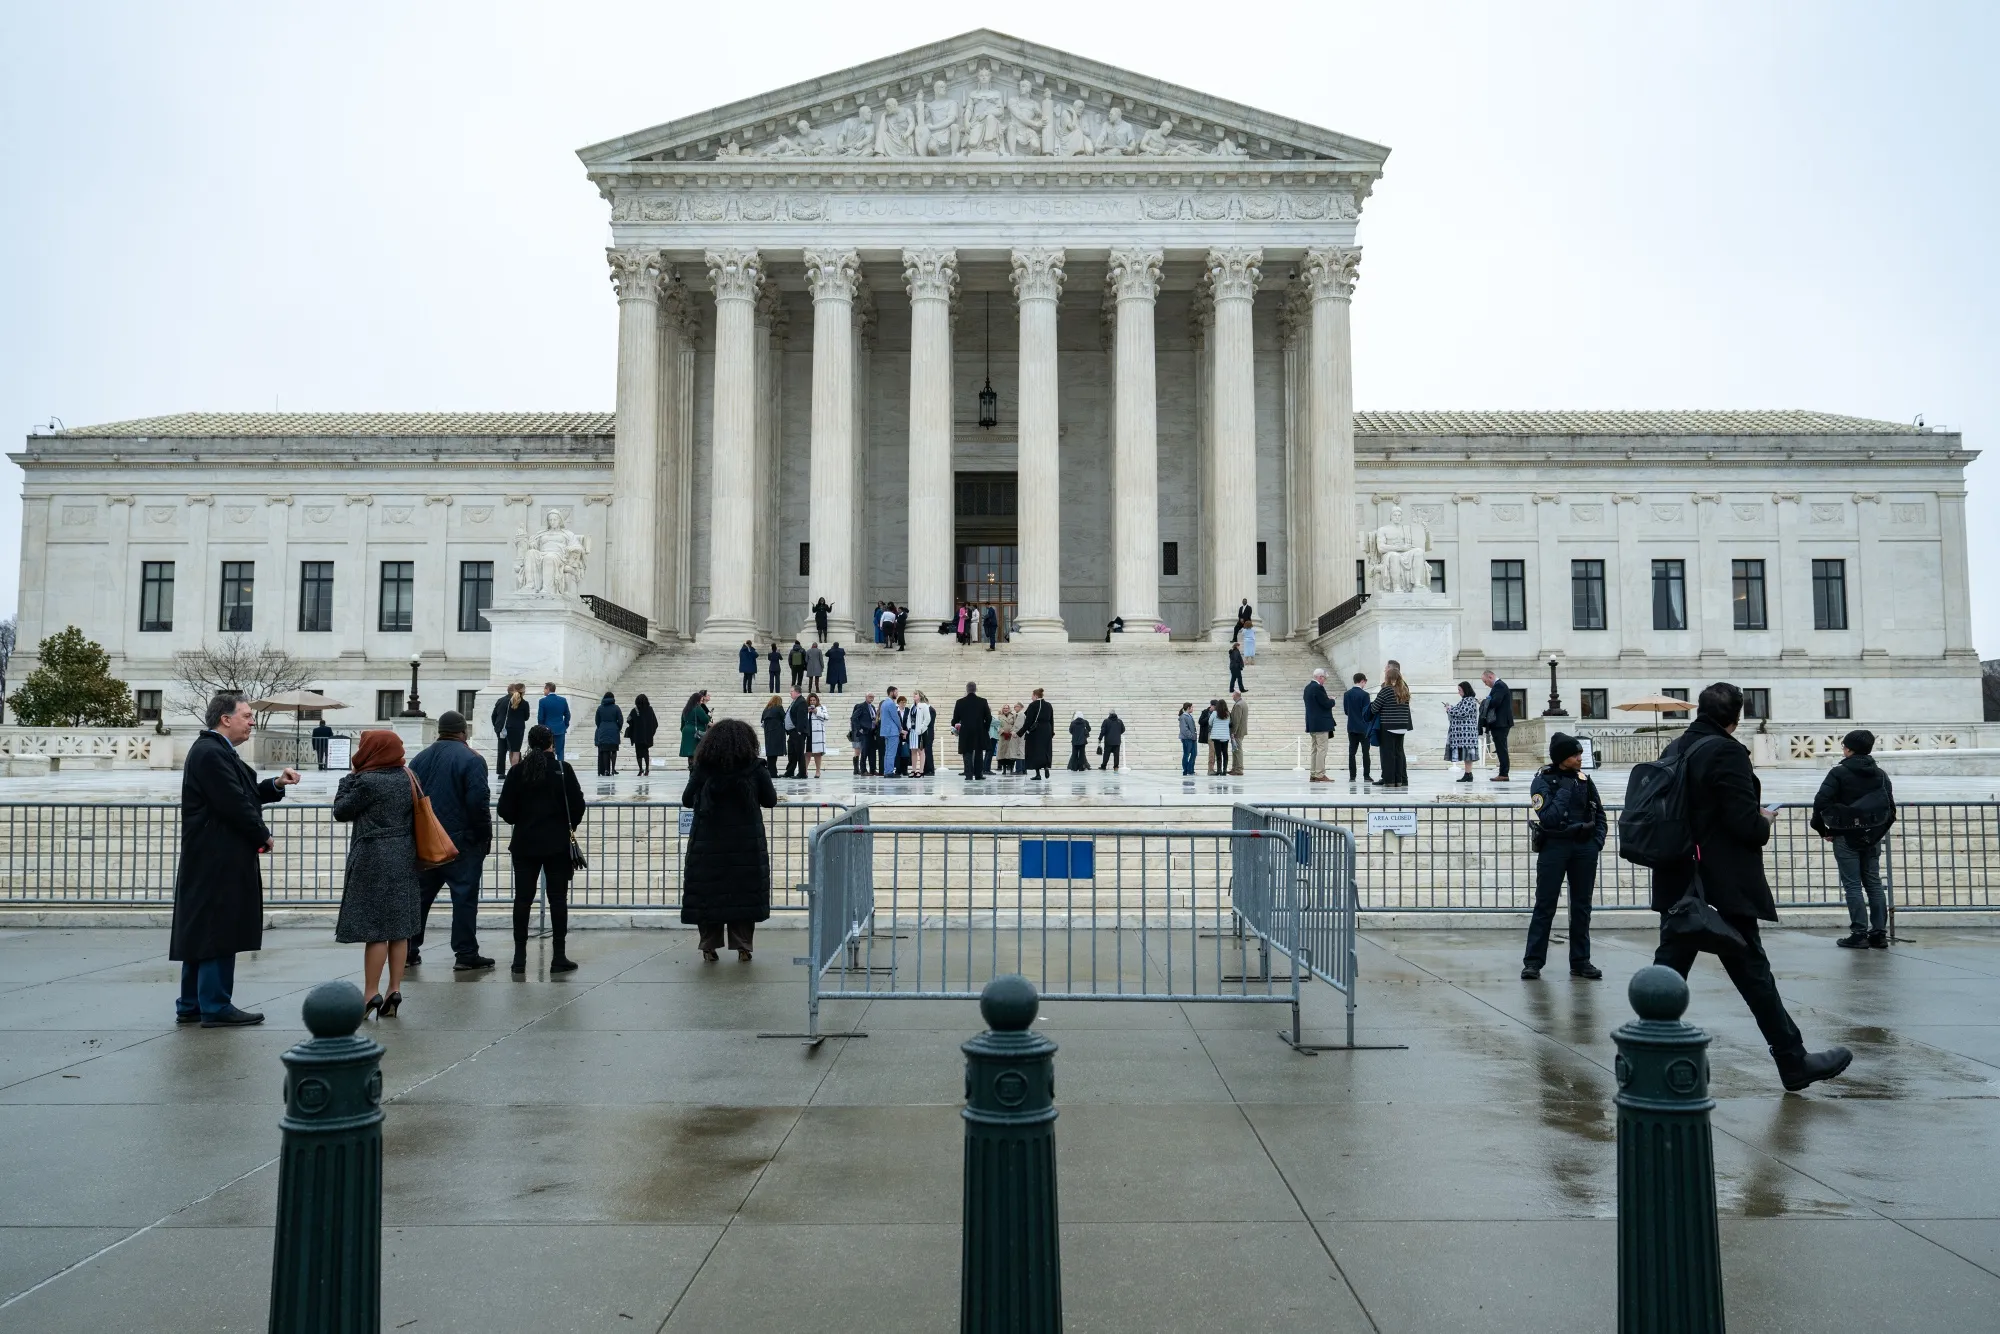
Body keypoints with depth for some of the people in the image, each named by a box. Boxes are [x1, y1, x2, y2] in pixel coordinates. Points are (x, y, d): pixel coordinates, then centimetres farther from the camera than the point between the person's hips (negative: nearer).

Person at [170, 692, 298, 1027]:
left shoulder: (217, 751, 17)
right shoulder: (210, 753, -17)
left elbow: (242, 793, 19)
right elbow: (234, 803, -21)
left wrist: (276, 784, 5)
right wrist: (263, 836, -10)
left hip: (210, 860, 11)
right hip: (218, 860, -11)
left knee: (202, 931, 15)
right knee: (219, 932, -5)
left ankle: (191, 1005, 22)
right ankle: (215, 1008, 0)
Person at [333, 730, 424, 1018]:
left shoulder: (367, 781, -13)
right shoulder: (406, 777, 8)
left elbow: (341, 812, -4)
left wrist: (347, 780, 5)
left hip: (373, 861, -7)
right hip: (404, 860, 7)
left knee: (374, 929, -3)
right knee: (398, 928, 8)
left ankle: (371, 993, 0)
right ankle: (395, 990, 10)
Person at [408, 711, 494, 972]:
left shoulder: (420, 758, 9)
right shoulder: (470, 759, -11)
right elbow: (479, 801, -16)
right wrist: (485, 834, -6)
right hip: (462, 841, -6)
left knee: (419, 894, 14)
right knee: (464, 896, -2)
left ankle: (408, 951, 17)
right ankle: (466, 955, -2)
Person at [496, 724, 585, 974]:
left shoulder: (518, 771, -2)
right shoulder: (562, 769, -8)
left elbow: (505, 809, -2)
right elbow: (577, 804, -8)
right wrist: (571, 826, 11)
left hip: (525, 843, 2)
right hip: (558, 843, -2)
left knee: (523, 898, 7)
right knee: (558, 898, 3)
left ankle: (520, 957, 8)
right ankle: (559, 957, 4)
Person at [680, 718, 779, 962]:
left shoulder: (702, 768, -5)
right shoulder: (755, 768, -5)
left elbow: (687, 800, 2)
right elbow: (770, 801, 2)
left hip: (708, 841, 0)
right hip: (747, 842, 0)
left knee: (708, 892, 8)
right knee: (744, 892, 8)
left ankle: (709, 947, 12)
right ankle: (743, 946, 9)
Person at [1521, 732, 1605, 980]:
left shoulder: (1584, 780, 5)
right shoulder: (1543, 781, -8)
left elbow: (1599, 813, 12)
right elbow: (1548, 818, -20)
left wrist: (1597, 841, 0)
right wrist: (1564, 791, -16)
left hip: (1584, 848, 4)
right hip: (1554, 847, -4)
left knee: (1582, 906, 10)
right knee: (1545, 906, -2)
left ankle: (1580, 961, 19)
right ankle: (1533, 962, 3)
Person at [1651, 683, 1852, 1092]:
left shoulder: (1674, 750, 8)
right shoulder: (1726, 753, -15)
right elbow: (1746, 824, -19)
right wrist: (1765, 821, 4)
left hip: (1677, 886, 7)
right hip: (1722, 889, -7)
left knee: (1668, 970, 8)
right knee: (1753, 975, 4)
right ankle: (1794, 1062, 17)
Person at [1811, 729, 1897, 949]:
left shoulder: (1839, 773, -10)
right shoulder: (1880, 774, 8)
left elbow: (1821, 801, -16)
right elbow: (1891, 807, 10)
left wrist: (1822, 829, -5)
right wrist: (1881, 830, 16)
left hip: (1846, 837, -5)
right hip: (1872, 837, 5)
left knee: (1852, 885, -1)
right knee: (1874, 883, 10)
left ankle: (1859, 934, -1)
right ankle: (1879, 933, 11)